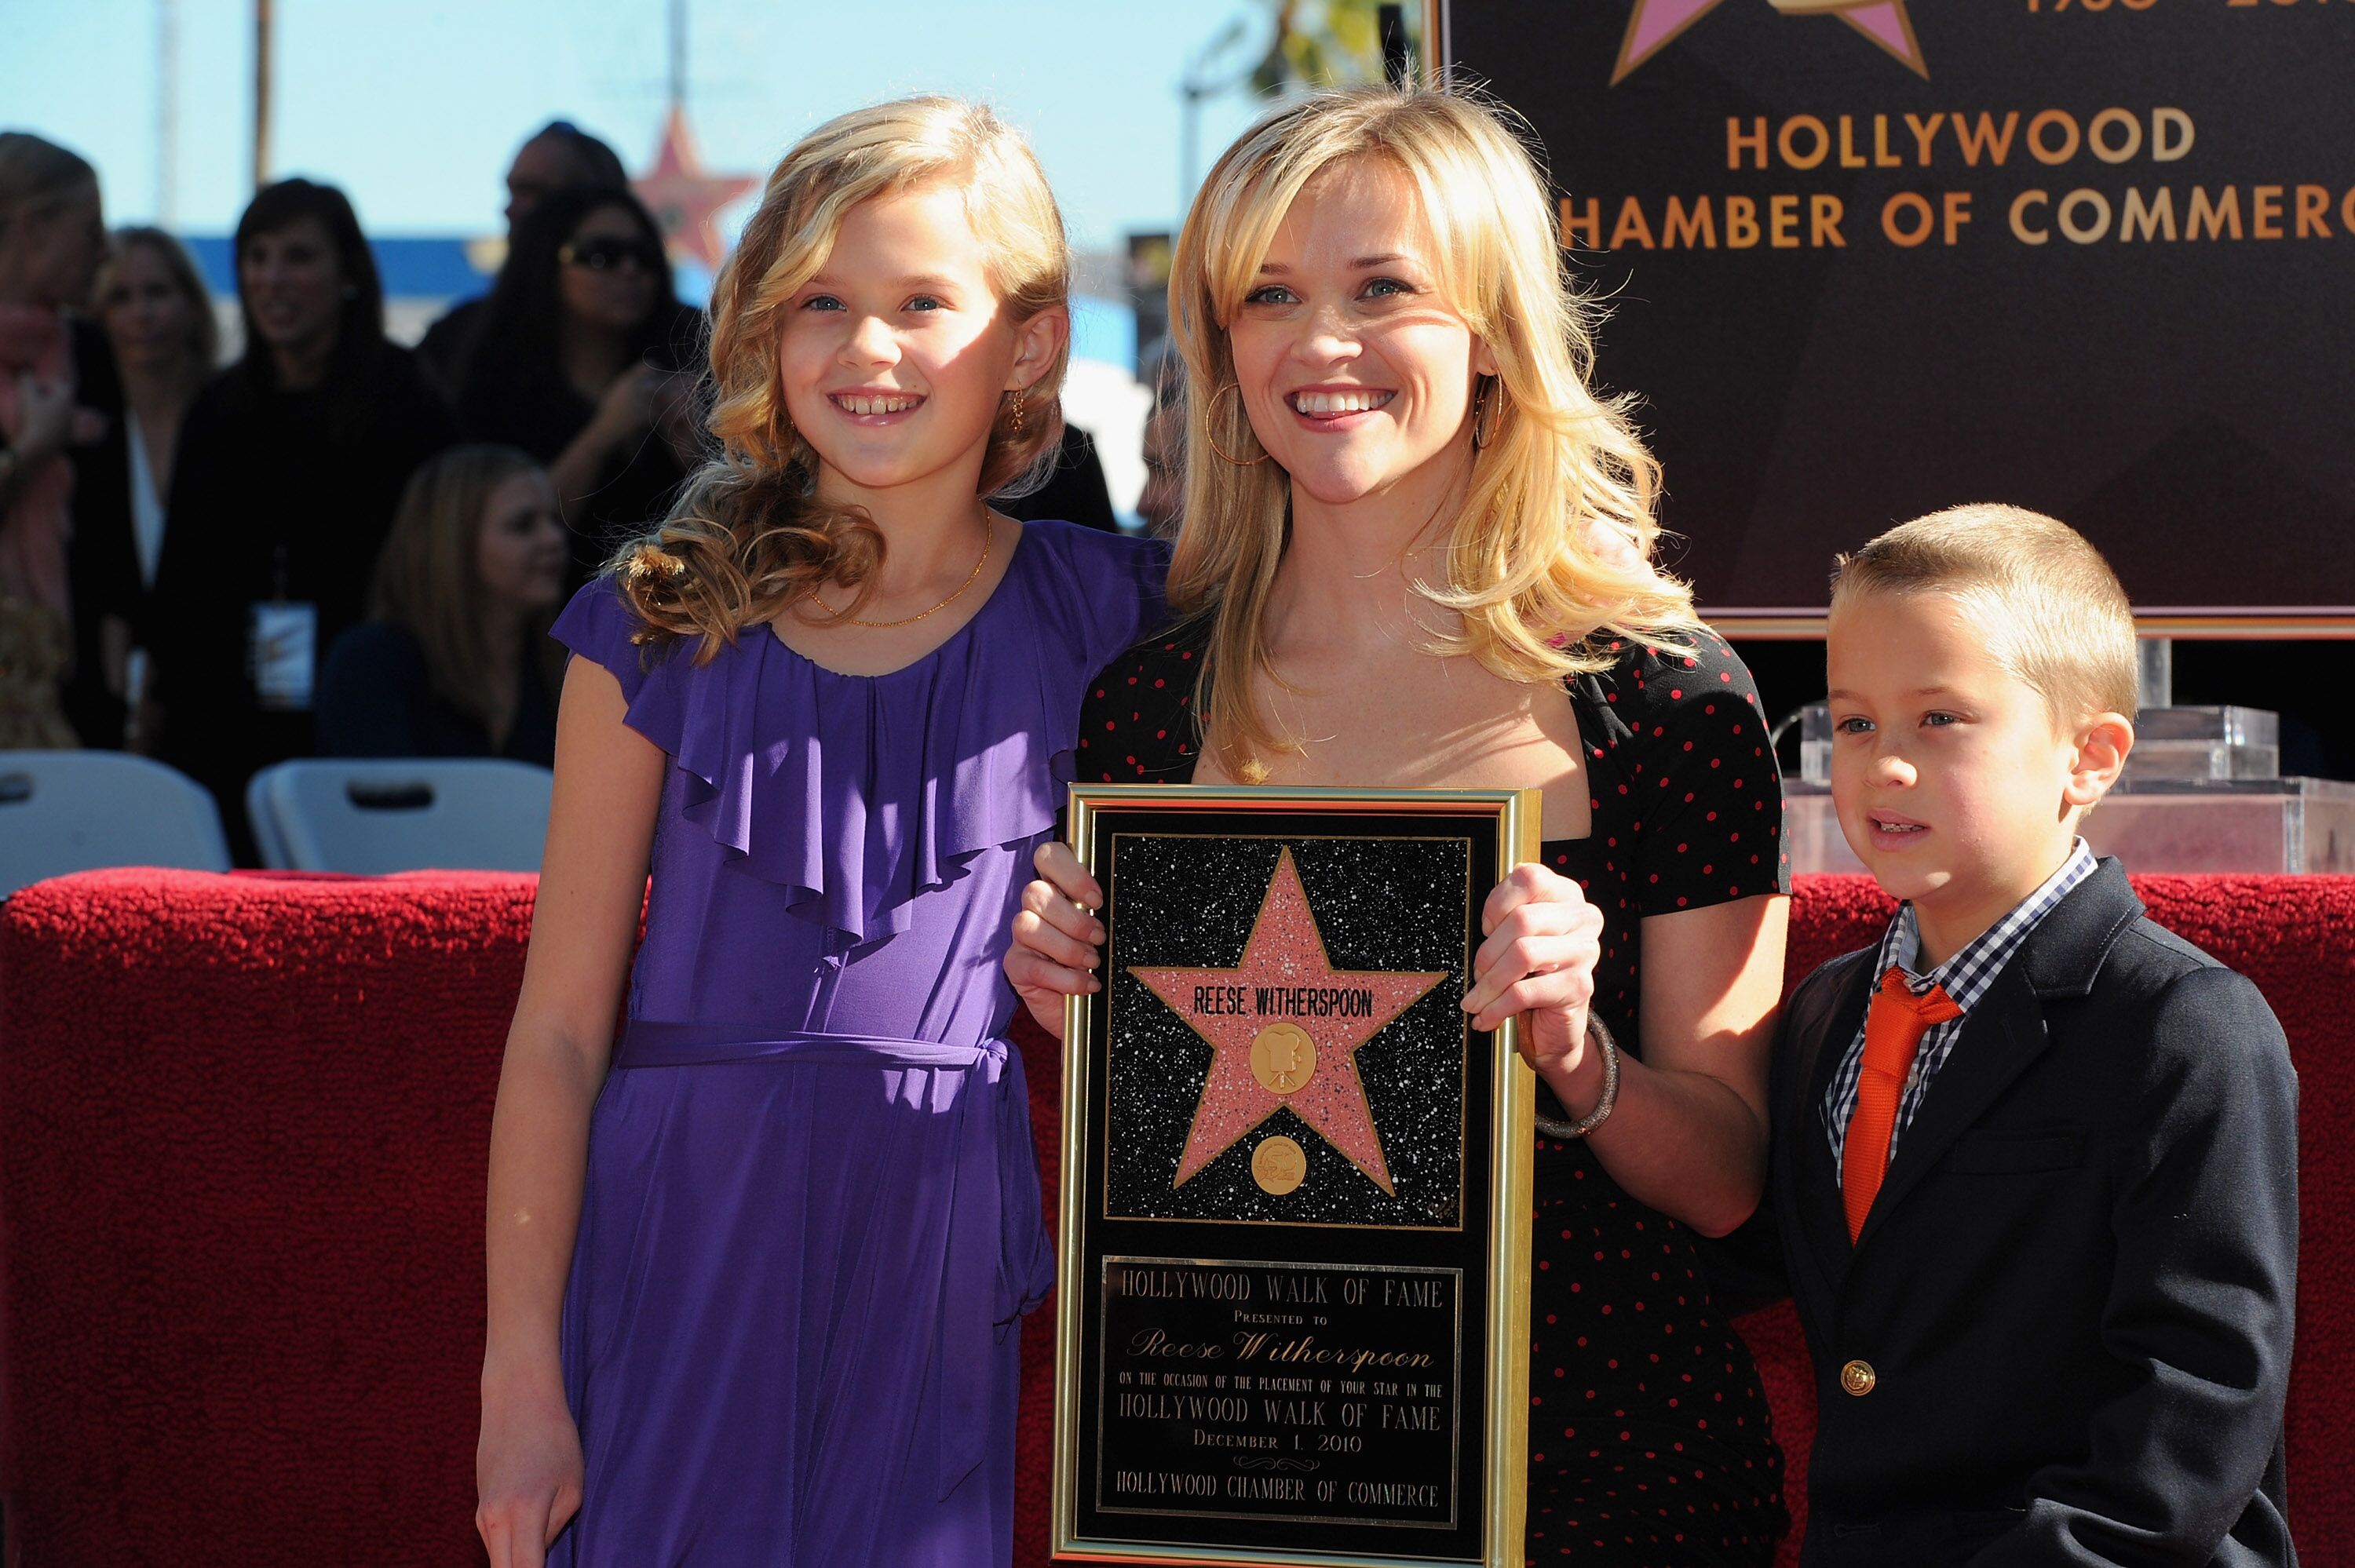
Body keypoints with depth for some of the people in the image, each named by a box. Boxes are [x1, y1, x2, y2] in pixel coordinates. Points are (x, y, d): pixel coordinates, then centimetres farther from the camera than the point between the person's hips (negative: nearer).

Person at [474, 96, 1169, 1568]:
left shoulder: (1104, 617, 3)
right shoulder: (668, 628, 2)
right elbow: (561, 1025, 1)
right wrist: (521, 1373, -2)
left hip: (940, 1263, 0)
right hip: (685, 1258, 0)